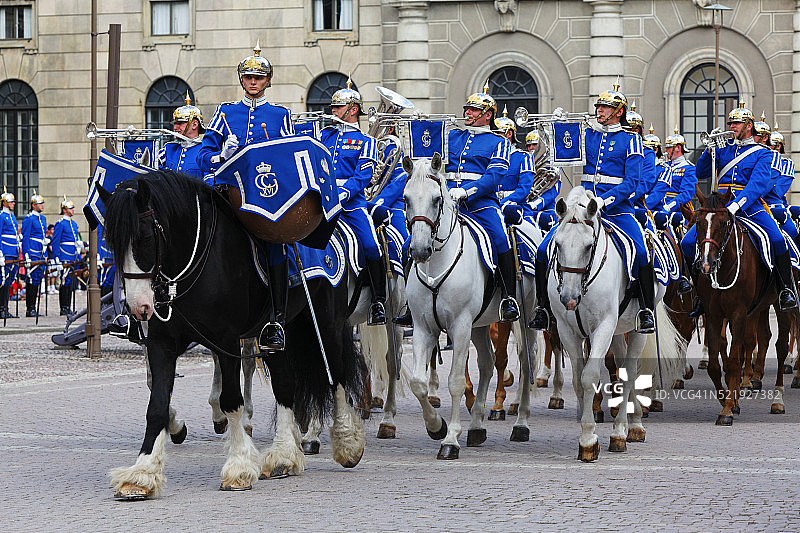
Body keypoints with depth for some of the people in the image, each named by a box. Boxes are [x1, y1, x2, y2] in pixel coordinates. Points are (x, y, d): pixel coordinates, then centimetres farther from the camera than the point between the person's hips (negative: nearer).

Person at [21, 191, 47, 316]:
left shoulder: (43, 218, 17)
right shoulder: (28, 219, -8)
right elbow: (25, 238, -12)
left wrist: (46, 256, 20)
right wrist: (27, 256, -17)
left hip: (41, 254, 8)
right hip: (33, 254, -8)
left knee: (38, 281, 8)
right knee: (32, 281, -8)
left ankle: (33, 308, 11)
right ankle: (30, 309, -6)